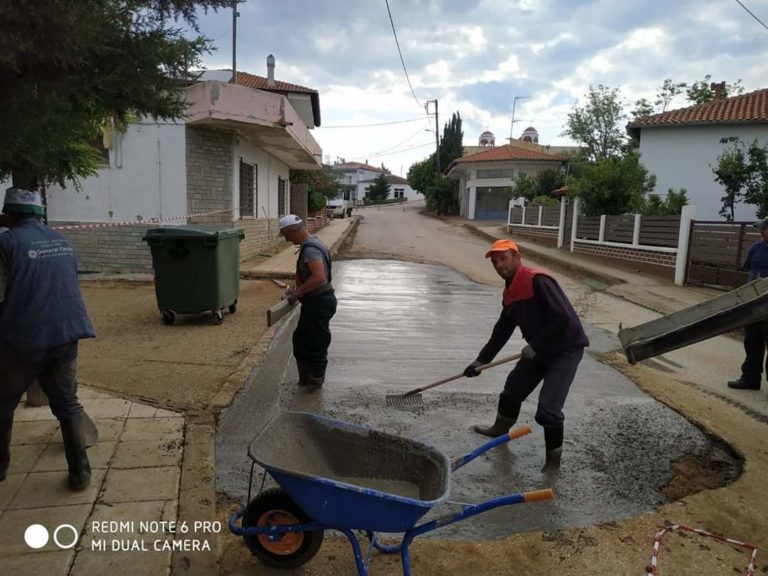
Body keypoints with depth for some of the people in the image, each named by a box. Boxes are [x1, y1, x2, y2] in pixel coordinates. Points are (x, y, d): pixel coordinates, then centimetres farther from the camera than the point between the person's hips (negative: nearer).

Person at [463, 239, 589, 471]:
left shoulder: (537, 280, -23)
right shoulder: (510, 291, 6)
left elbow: (563, 318, -29)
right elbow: (502, 331, 14)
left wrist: (535, 346, -22)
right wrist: (481, 361, 14)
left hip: (566, 348, -9)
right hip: (539, 349, 9)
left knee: (548, 408, -13)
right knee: (513, 388, 19)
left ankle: (553, 459, 9)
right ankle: (500, 428, 44)